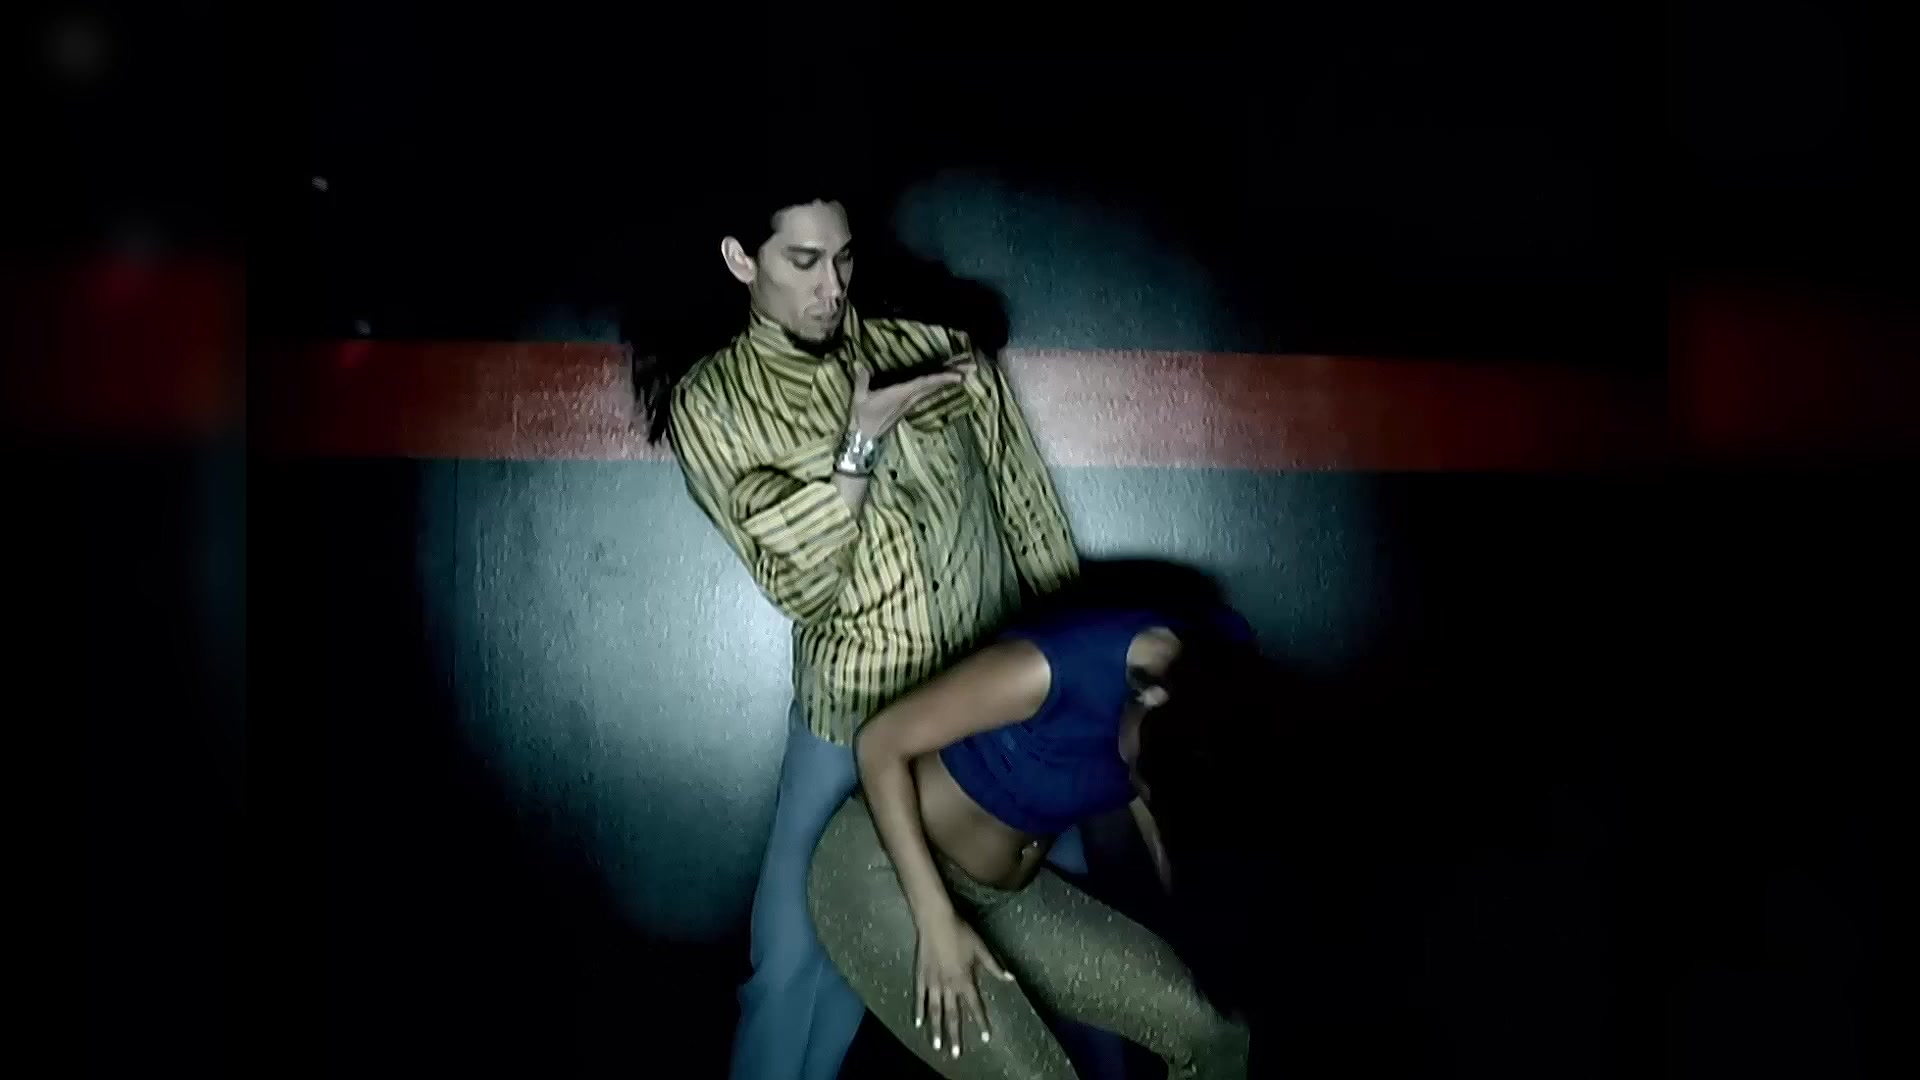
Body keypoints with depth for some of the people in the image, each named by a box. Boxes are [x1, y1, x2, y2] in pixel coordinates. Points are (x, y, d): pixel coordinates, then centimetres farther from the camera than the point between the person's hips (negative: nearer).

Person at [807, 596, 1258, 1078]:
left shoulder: (1221, 664, -13)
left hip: (1009, 893, 6)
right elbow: (880, 744, -23)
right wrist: (937, 922, -24)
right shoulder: (1054, 665, -33)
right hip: (882, 875, -6)